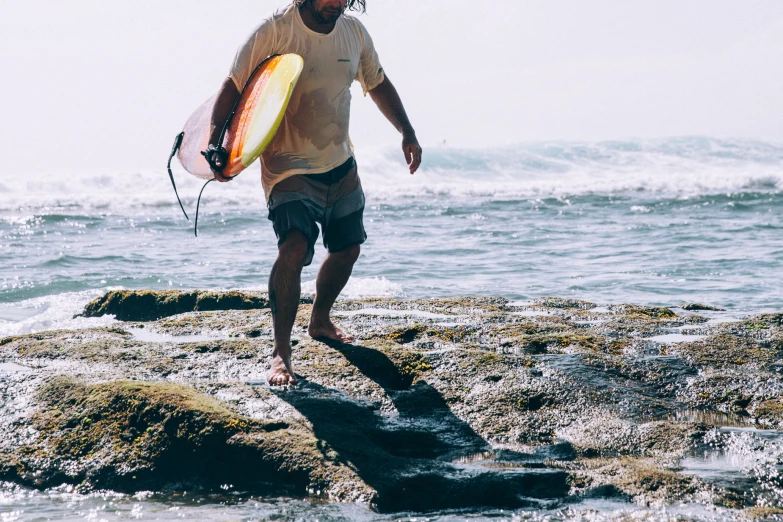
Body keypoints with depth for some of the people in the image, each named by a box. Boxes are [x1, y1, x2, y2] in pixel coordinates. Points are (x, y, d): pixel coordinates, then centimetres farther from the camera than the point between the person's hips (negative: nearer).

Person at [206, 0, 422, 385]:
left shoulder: (354, 33, -2)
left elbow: (378, 83, 16)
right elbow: (233, 87, -16)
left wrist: (407, 133, 9)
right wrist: (215, 145, -27)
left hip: (341, 166, 7)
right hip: (289, 168, -7)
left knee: (347, 249, 17)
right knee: (294, 248, -25)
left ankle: (320, 321, 44)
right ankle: (280, 353, -17)